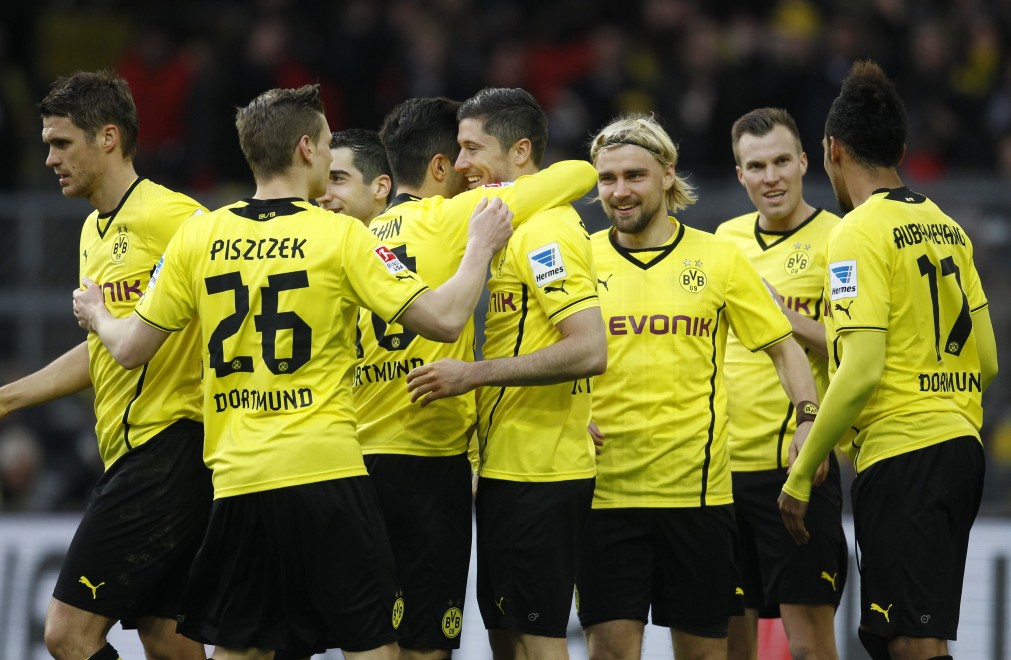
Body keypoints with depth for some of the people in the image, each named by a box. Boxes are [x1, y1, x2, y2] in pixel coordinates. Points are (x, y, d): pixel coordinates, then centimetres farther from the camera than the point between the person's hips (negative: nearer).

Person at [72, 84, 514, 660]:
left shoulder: (198, 239, 5)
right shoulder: (340, 235, -5)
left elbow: (131, 348, 10)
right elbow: (443, 319, -9)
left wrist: (97, 316, 32)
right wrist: (481, 246, 7)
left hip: (237, 478, 4)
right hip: (326, 473, -4)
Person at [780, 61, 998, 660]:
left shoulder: (860, 233, -9)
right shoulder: (947, 227, 14)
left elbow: (862, 370, -17)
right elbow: (987, 361, 16)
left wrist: (801, 474, -11)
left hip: (900, 453, -8)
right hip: (962, 446, 9)